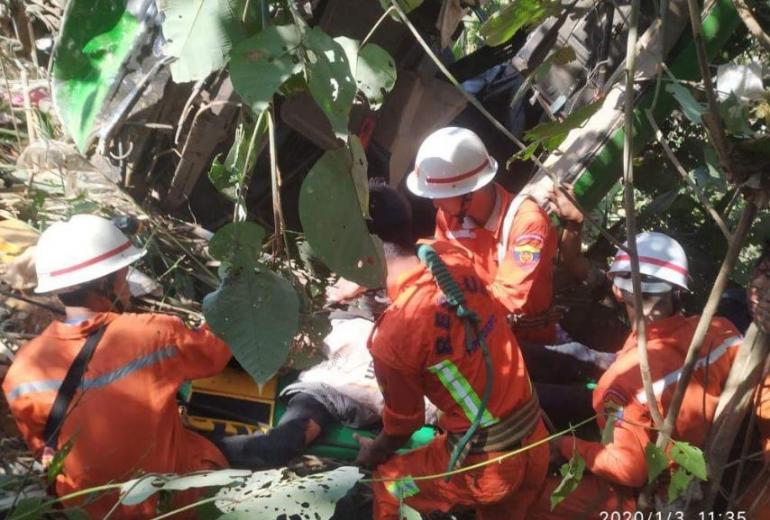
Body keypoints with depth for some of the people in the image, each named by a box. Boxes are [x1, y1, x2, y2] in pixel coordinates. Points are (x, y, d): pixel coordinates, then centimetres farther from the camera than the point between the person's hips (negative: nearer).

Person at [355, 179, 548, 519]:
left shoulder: (392, 335, -24)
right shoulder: (455, 256, -7)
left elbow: (403, 425, -5)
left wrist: (372, 453, 15)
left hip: (485, 464, -6)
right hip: (534, 442, 6)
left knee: (386, 484, 16)